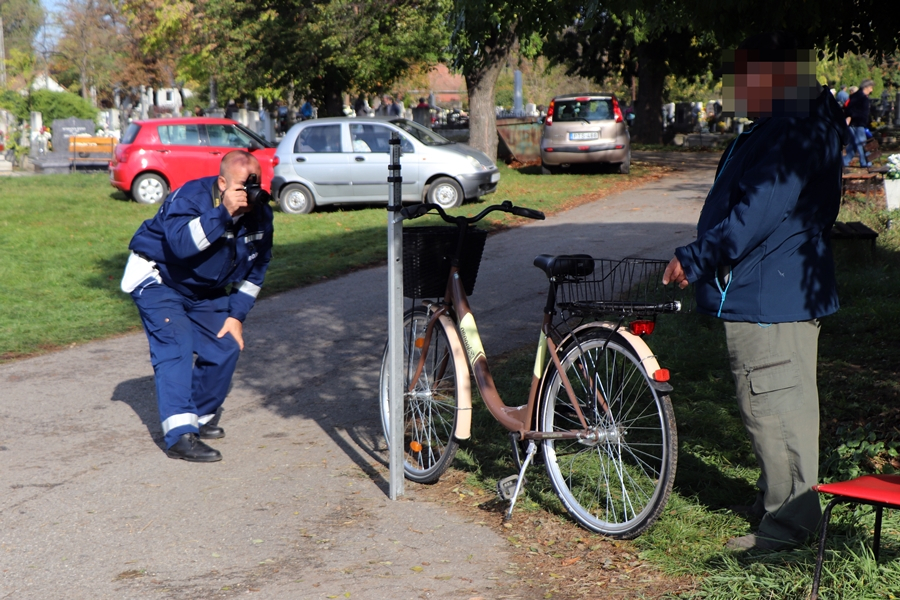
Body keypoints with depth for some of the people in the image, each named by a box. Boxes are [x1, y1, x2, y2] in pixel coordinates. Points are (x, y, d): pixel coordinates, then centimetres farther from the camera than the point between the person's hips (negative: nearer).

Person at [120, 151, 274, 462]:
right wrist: (223, 212, -50)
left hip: (205, 290, 7)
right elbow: (181, 244, -46)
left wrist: (236, 314, -1)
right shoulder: (190, 197, -29)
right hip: (158, 281, -6)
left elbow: (256, 268, 3)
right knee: (175, 347, -21)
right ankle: (180, 434, -28)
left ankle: (201, 416, 20)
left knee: (225, 347, -2)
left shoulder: (260, 214, -10)